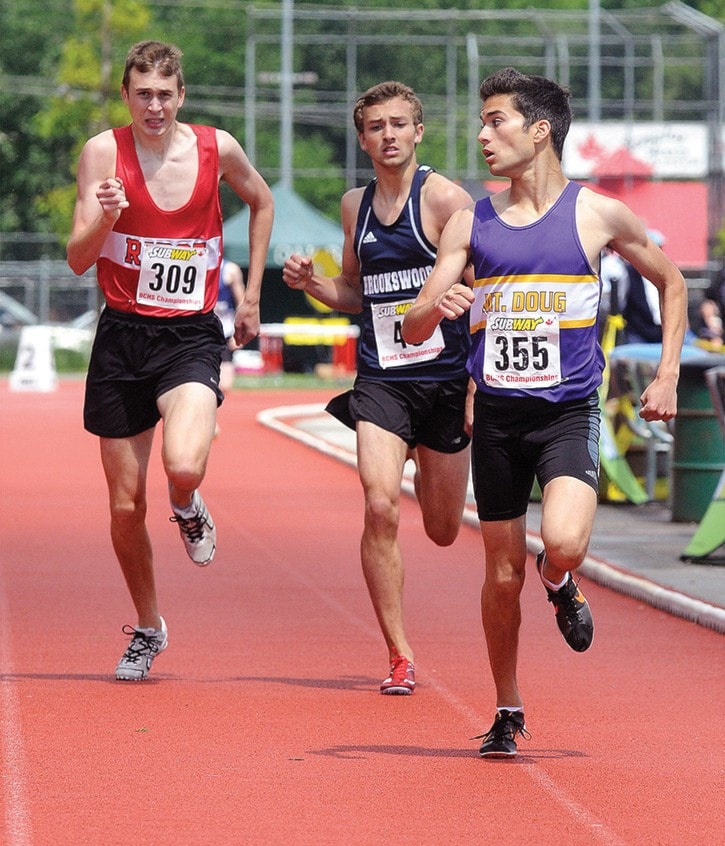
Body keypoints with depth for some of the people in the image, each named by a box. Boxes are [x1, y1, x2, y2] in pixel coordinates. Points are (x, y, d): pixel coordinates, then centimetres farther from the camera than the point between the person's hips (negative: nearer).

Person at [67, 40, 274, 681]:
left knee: (184, 467, -28)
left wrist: (252, 294, 16)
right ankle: (148, 629, 27)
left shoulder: (216, 148, -2)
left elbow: (262, 203, 20)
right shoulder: (104, 152, -5)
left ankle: (189, 510, 10)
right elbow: (78, 261, -9)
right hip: (122, 336, 1)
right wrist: (104, 217, -29)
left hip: (192, 335, -1)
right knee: (125, 505, 5)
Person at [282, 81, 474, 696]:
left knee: (443, 531, 9)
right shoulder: (355, 206, 9)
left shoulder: (445, 199, -8)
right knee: (380, 507, -18)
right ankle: (399, 657, -8)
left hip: (445, 378, -3)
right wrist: (310, 283, 2)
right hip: (380, 381, 3)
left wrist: (479, 385, -13)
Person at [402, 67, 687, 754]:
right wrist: (437, 307, -21)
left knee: (564, 541, -27)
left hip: (568, 413, -3)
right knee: (503, 573, 7)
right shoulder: (470, 225, 4)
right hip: (496, 415, 3)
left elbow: (670, 283, 13)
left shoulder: (595, 214, -2)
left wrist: (667, 375, 6)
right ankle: (507, 712, 25)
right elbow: (412, 332, 3)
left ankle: (561, 585, 10)